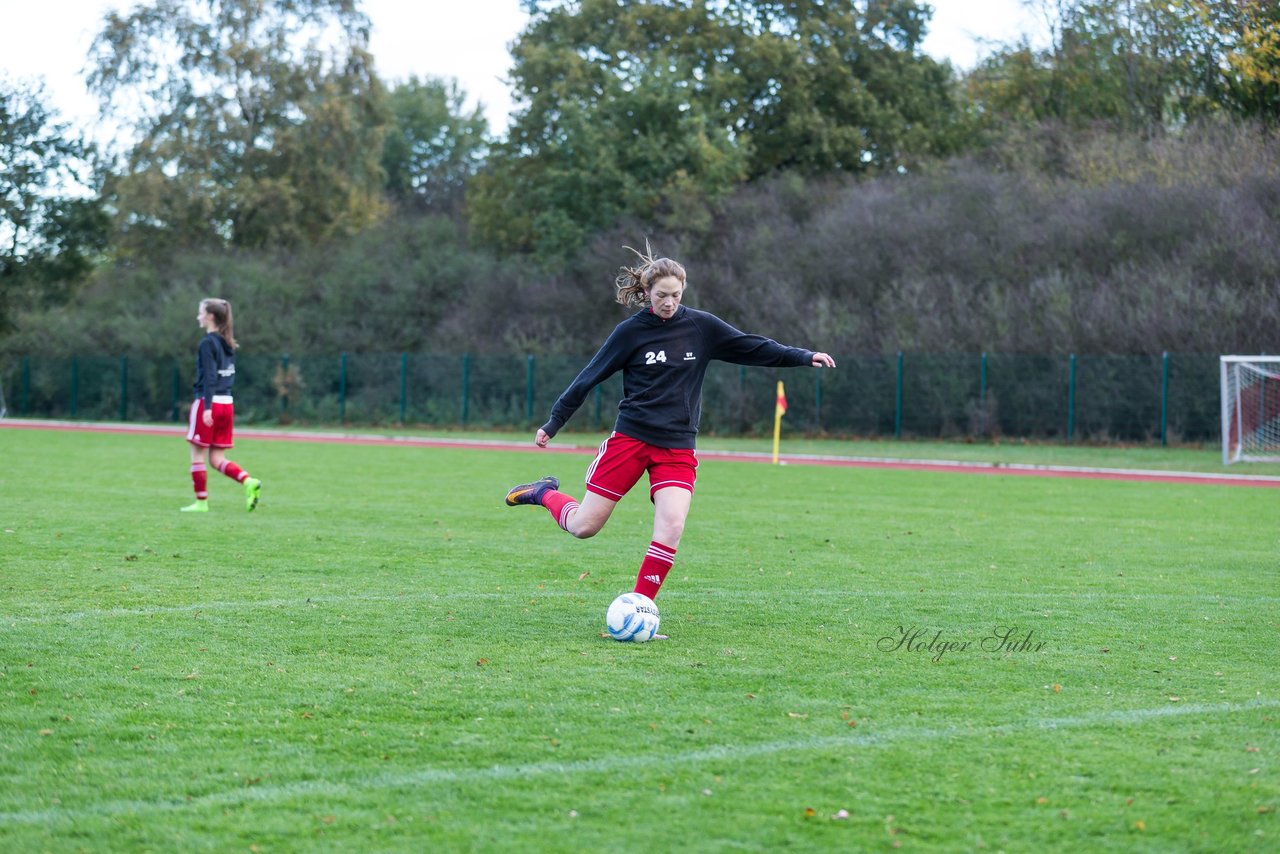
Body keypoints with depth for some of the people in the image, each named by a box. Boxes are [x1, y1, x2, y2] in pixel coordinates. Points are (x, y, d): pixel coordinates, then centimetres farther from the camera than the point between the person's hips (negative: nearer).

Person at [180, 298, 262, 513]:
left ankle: (201, 502, 6)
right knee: (217, 459, 9)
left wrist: (207, 407, -20)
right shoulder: (228, 344, 13)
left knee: (198, 454, 4)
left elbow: (209, 377, -17)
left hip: (208, 402, -8)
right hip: (227, 404, 8)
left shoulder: (207, 343, -10)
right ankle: (249, 482, -11)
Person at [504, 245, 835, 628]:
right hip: (630, 438, -2)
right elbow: (589, 378, 3)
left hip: (678, 448, 2)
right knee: (583, 526, -1)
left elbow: (753, 347, 6)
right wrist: (553, 423, 6)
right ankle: (545, 493, 32)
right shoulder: (630, 331, -3)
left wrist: (804, 357, -3)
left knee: (672, 525, -19)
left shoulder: (701, 326, 2)